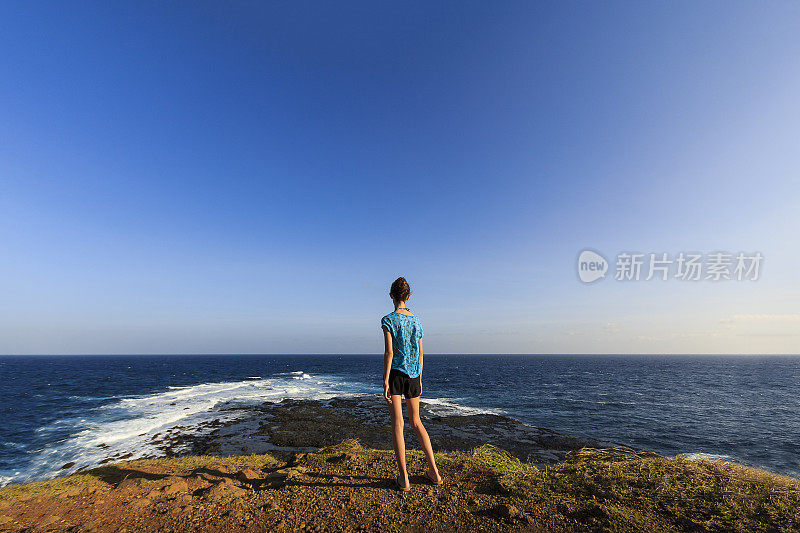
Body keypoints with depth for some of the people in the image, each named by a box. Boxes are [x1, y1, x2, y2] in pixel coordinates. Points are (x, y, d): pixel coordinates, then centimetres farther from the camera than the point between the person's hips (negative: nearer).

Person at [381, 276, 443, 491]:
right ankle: (434, 471, 20)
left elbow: (389, 352, -15)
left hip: (395, 372, -5)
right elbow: (420, 354, 11)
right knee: (416, 422, 17)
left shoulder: (388, 320, -9)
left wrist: (386, 381, -12)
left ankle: (404, 478, 9)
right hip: (413, 375, 5)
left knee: (397, 423, 4)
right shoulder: (416, 320, 7)